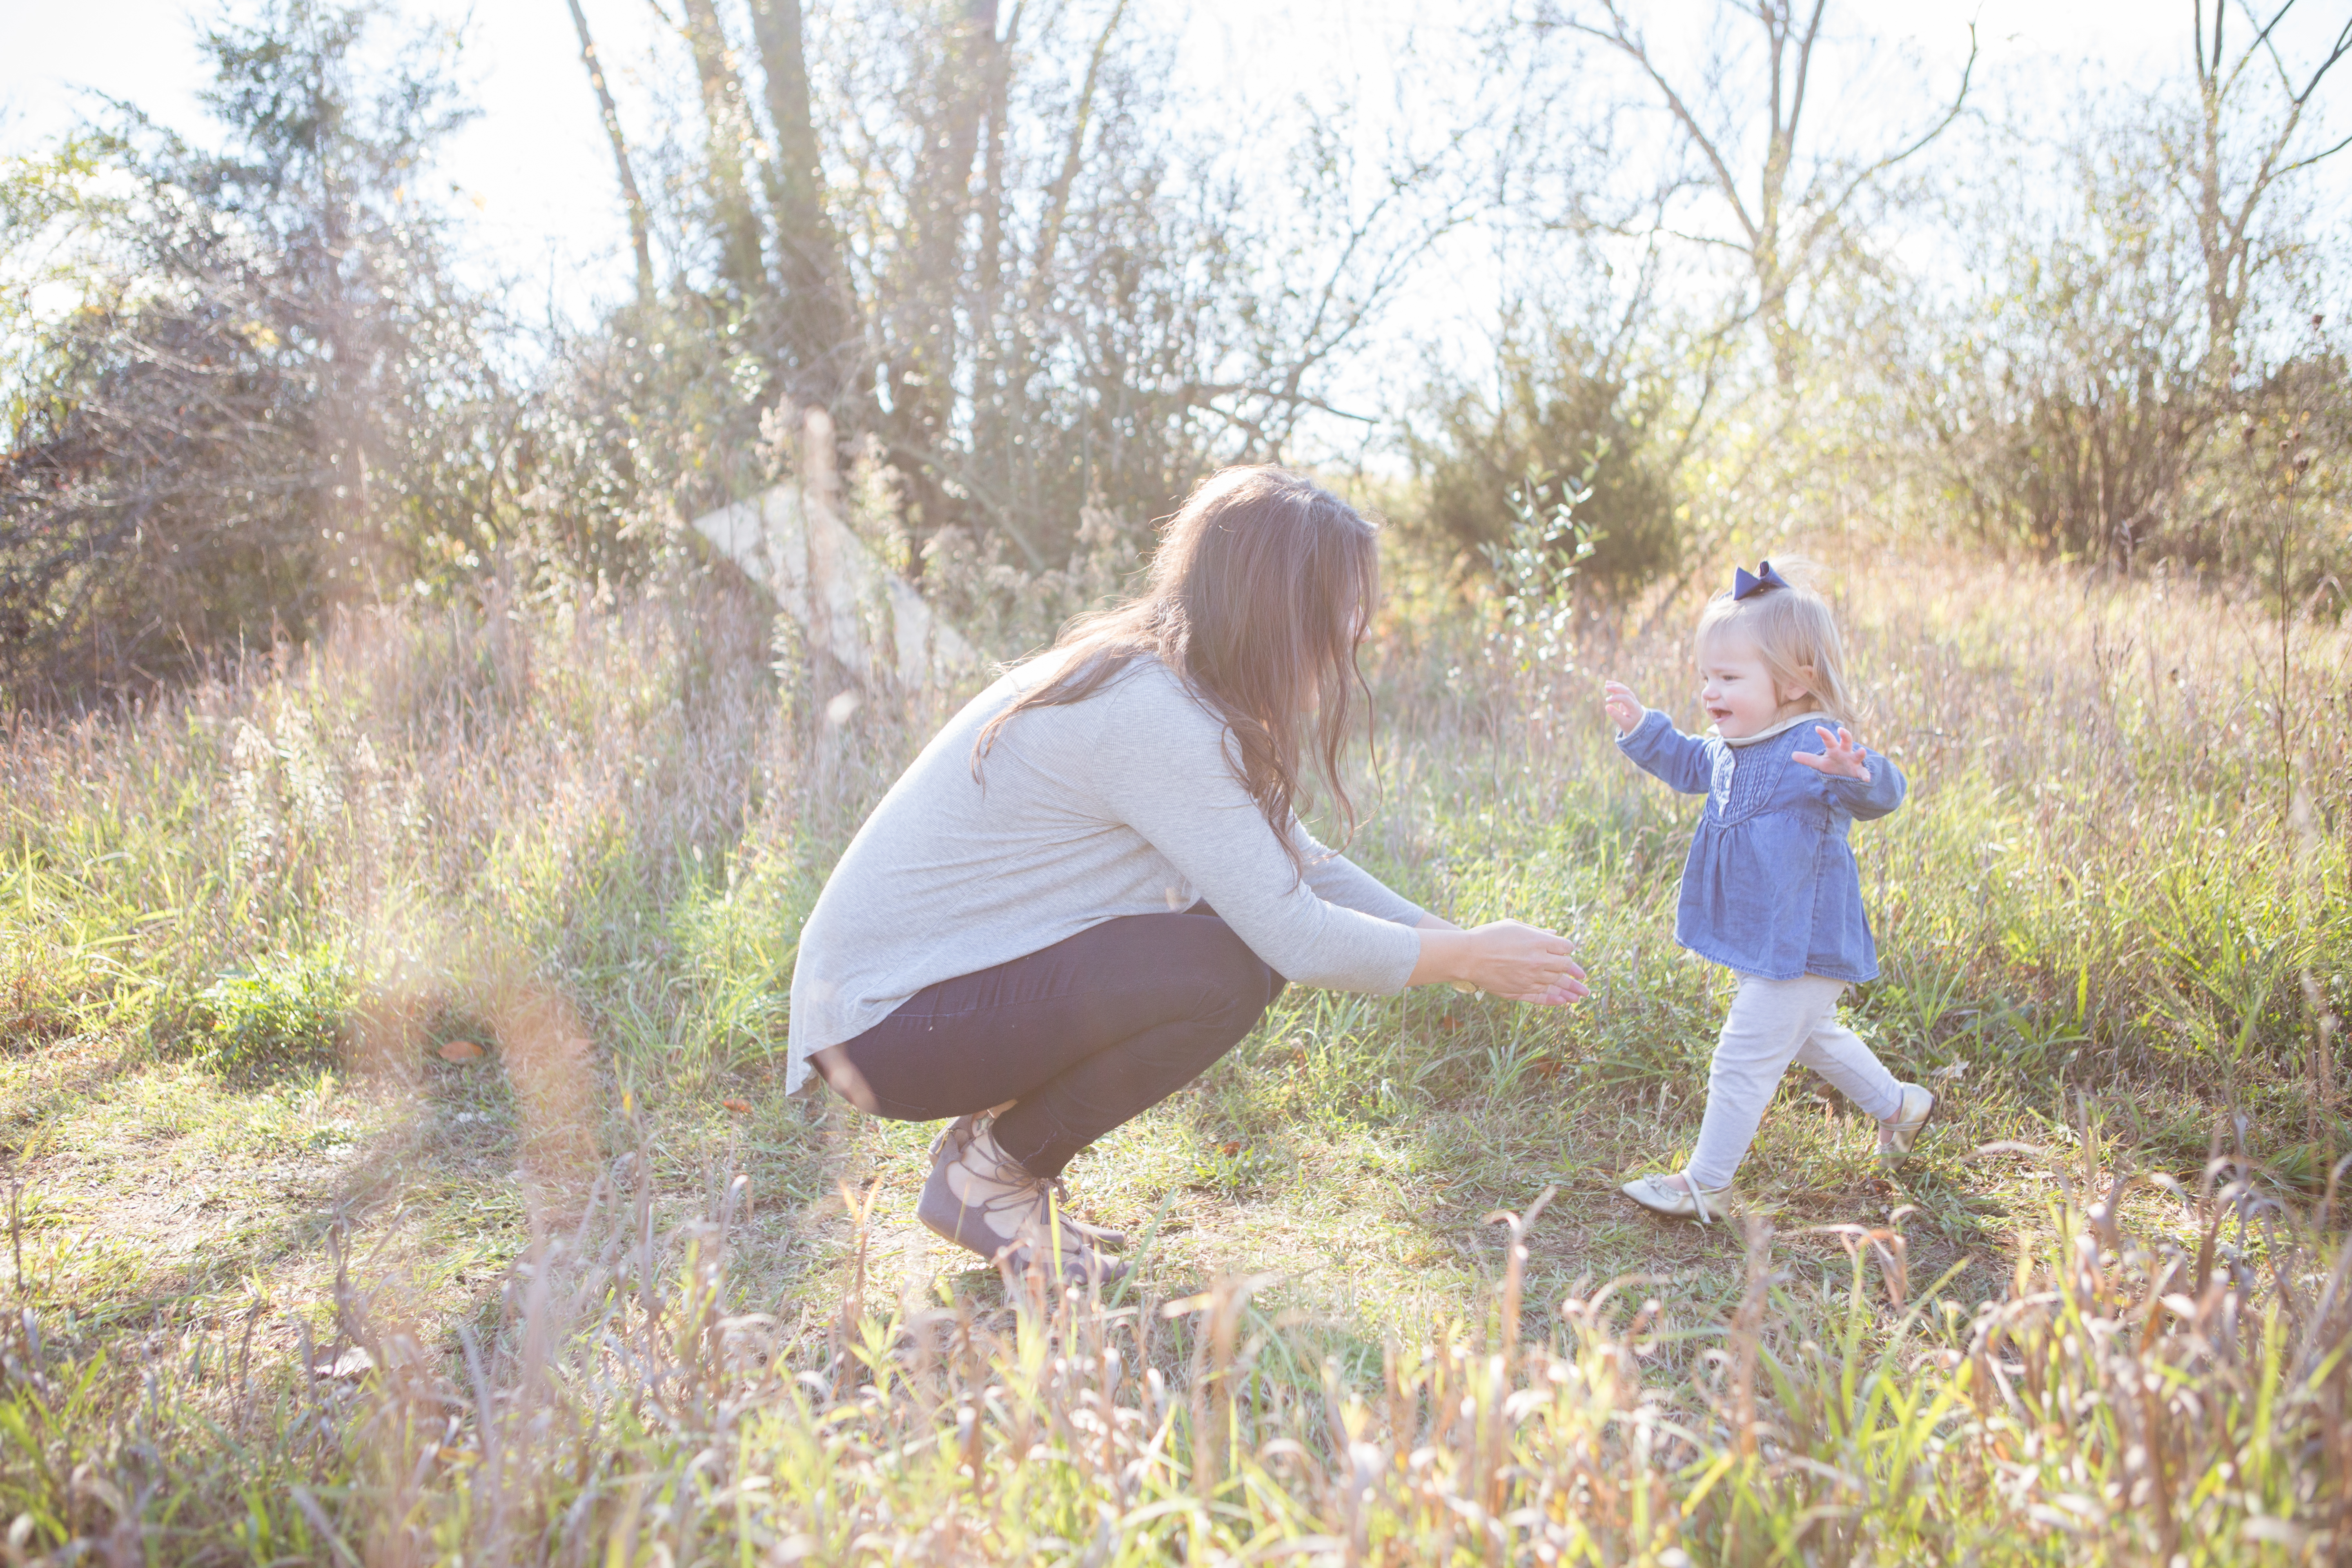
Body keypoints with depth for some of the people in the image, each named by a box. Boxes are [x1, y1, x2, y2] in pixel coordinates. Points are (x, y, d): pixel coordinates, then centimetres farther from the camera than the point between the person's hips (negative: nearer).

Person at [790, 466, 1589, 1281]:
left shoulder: (1162, 683, 7)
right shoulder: (1149, 712, -24)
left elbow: (1303, 868, 14)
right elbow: (1298, 937, -23)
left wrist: (1463, 944, 7)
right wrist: (1469, 958, -8)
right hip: (882, 1022, -9)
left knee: (1243, 935, 0)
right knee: (1222, 971, -23)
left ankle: (1001, 1134, 8)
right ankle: (987, 1174, -3)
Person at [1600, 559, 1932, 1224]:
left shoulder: (1815, 751, -25)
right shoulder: (1731, 749, 2)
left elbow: (1879, 796, -41)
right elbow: (1690, 765, 24)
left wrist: (1854, 774, -63)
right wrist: (1641, 729, 16)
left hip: (1799, 949, -10)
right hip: (1761, 942, 10)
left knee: (1743, 1059, -1)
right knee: (1814, 1037, 28)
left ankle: (1705, 1183, 12)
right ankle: (1900, 1104, 50)